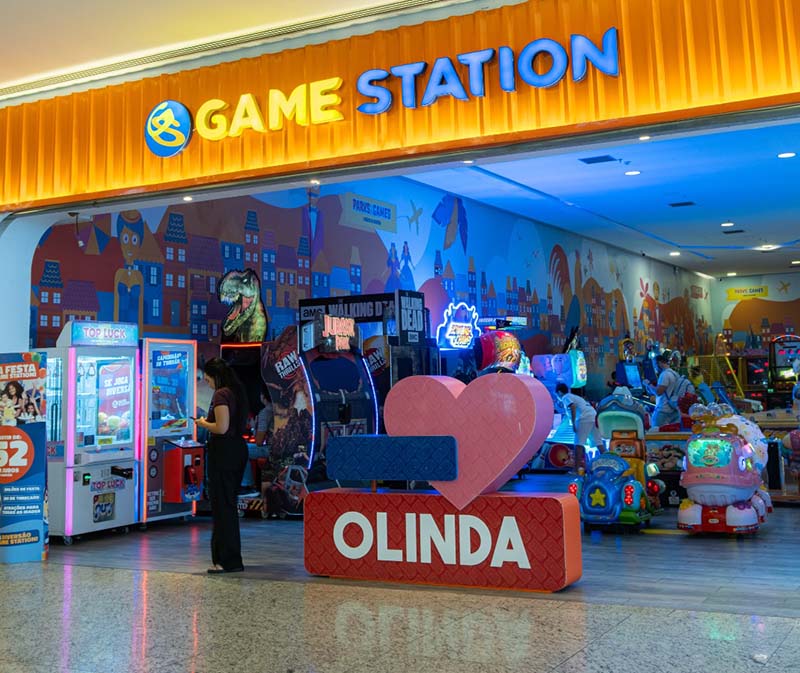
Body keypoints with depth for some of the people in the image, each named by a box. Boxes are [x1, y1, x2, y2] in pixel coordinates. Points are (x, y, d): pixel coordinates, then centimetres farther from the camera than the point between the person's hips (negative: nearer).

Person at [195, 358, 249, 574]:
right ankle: (229, 557, 26)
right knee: (229, 503, 17)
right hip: (239, 449, 10)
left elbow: (222, 427, -23)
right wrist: (210, 422, 16)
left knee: (222, 505, -3)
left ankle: (229, 561, 0)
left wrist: (204, 424, -5)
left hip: (223, 452, -10)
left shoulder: (221, 395, -15)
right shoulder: (237, 392, 13)